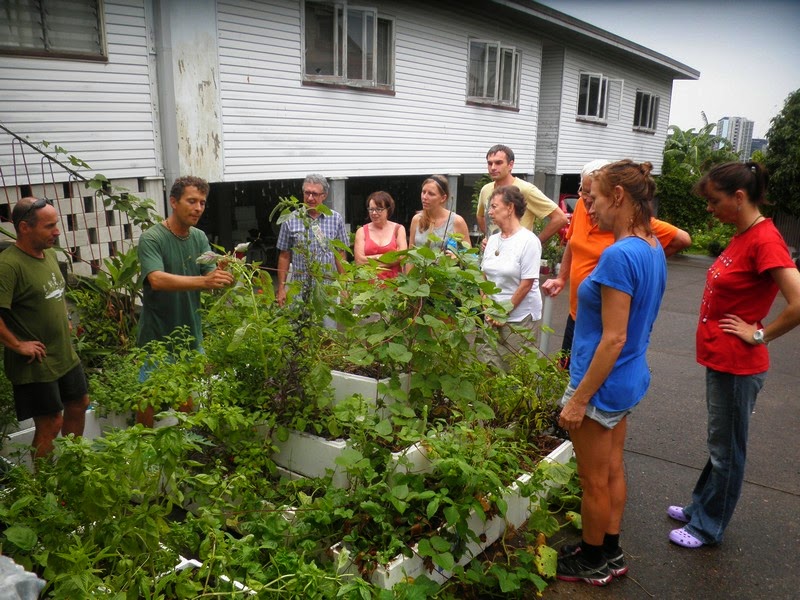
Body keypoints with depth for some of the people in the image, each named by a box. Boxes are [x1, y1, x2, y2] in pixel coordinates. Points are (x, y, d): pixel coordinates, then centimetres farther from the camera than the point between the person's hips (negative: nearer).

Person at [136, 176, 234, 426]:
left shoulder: (199, 237, 3)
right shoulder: (151, 239, -15)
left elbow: (212, 280, -3)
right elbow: (157, 280, -30)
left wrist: (224, 273, -26)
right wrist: (204, 281, -42)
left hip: (191, 334, 5)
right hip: (157, 337, -5)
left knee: (188, 399, 15)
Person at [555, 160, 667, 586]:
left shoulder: (620, 254, -25)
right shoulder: (653, 250, 3)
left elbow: (613, 339, -26)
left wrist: (579, 399, -19)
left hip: (603, 383, -9)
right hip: (630, 379, 9)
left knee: (594, 481, 10)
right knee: (612, 471, 21)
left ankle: (593, 563, 29)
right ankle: (610, 553, 37)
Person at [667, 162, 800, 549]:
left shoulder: (765, 240, -21)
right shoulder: (743, 235, 7)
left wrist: (759, 335, -17)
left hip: (737, 366, -9)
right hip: (719, 359, 9)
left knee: (725, 450, 8)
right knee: (719, 444, 23)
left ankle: (708, 527, 25)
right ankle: (700, 508, 39)